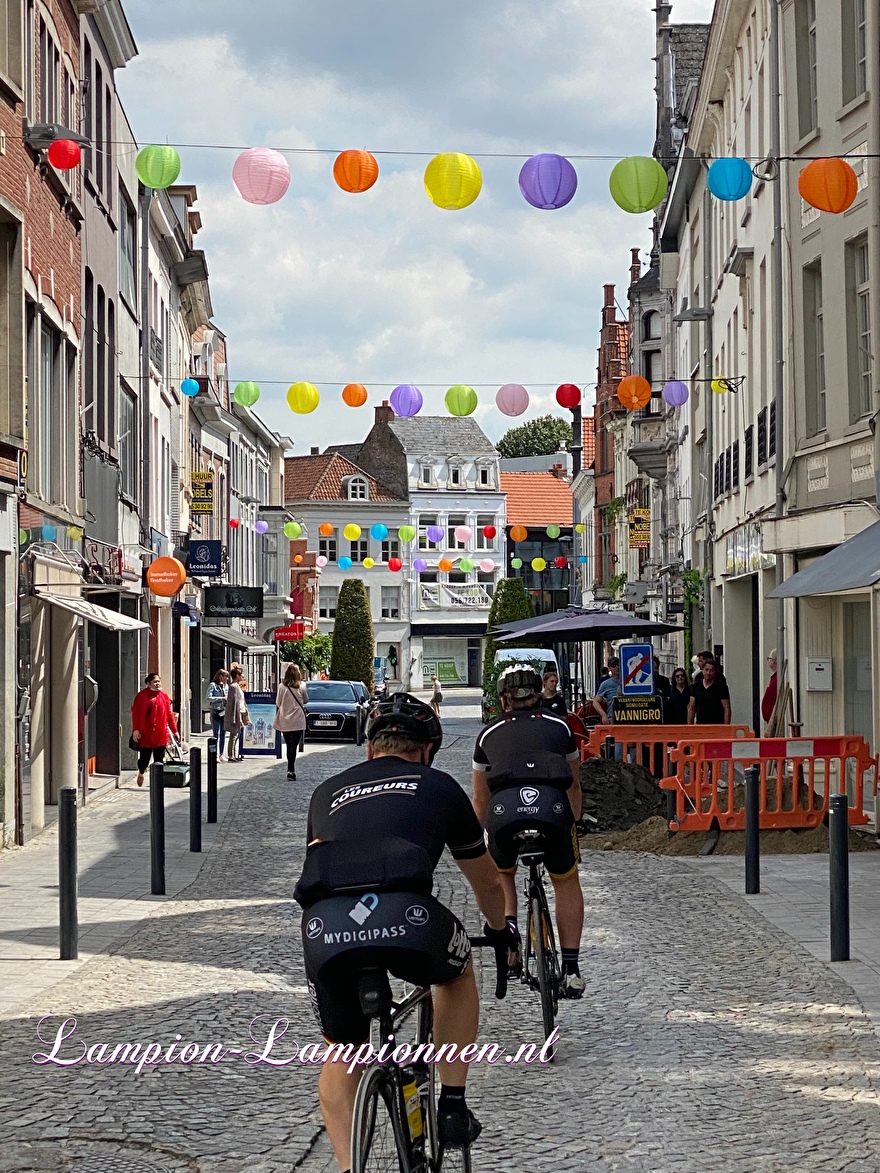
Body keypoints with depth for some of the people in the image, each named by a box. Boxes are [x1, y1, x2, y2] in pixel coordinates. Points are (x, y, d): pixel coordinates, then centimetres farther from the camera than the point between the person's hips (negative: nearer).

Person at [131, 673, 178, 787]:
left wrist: (174, 730, 11)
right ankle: (141, 773, 35)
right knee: (144, 757, 7)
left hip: (160, 734, 3)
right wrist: (135, 730, -12)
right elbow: (136, 713, -5)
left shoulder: (164, 696, 8)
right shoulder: (142, 696, -3)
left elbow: (169, 714, 12)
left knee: (159, 759, 2)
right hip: (145, 734, -3)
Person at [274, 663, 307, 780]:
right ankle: (291, 770, -14)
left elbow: (278, 703, 2)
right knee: (293, 746, -2)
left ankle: (291, 770, 19)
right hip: (298, 721, -2)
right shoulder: (301, 687, -7)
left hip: (284, 721, 2)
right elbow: (305, 700, 8)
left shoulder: (281, 687, -5)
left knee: (289, 747, 14)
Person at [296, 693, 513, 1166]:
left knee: (342, 1056, 26)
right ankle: (452, 1108, 30)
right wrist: (499, 931, 61)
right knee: (458, 972, 34)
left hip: (324, 929, 2)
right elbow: (486, 882, 41)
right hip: (405, 918, -2)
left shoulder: (328, 791, 33)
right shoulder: (438, 786, 28)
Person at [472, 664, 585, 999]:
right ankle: (571, 968, 19)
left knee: (501, 873, 31)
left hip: (504, 808, 0)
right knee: (566, 880, 25)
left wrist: (480, 840, 51)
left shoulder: (489, 734, 29)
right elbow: (574, 786, 37)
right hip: (553, 806, 0)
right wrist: (572, 826, 52)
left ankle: (507, 924, 4)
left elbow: (480, 799, 36)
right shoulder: (558, 726, 28)